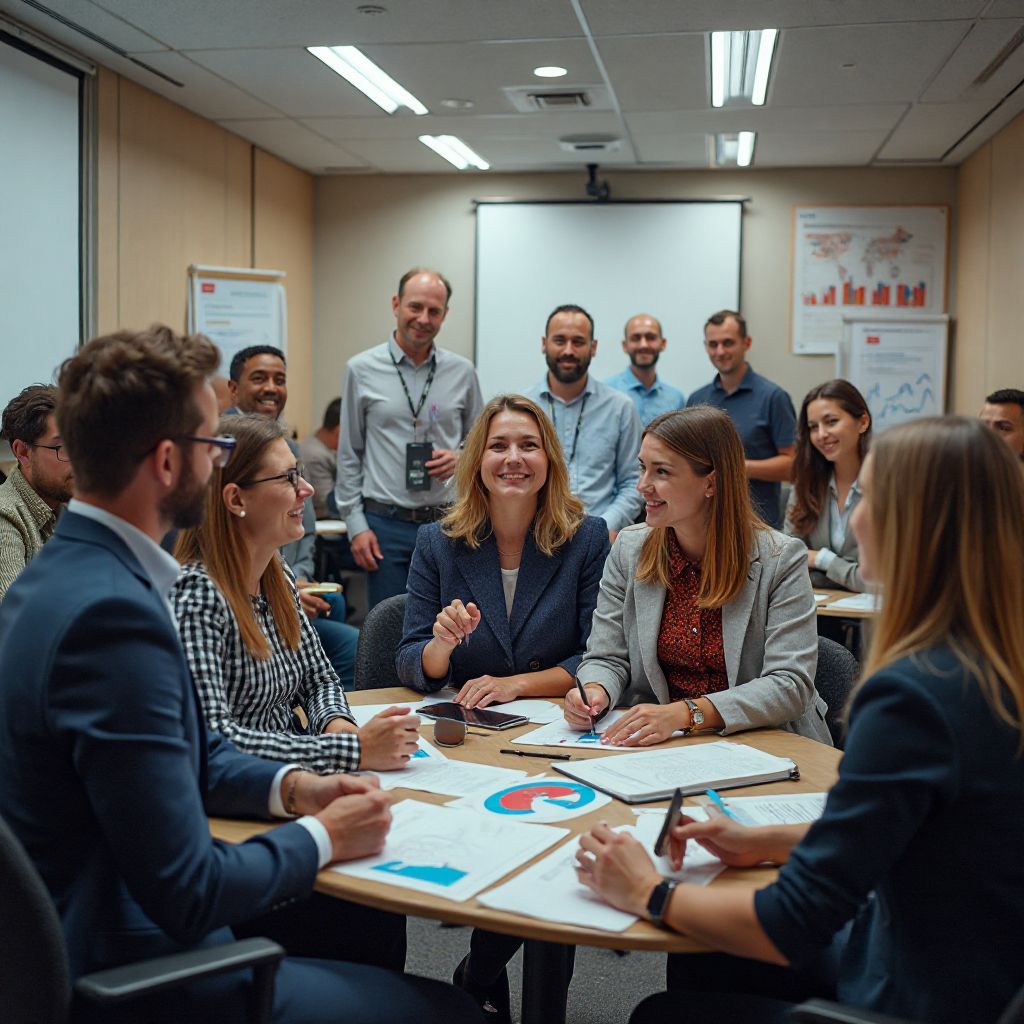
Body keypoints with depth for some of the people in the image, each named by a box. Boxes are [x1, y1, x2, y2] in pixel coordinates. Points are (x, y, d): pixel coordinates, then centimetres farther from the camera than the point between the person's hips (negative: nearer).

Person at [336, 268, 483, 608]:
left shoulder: (462, 372, 5)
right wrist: (356, 525, -1)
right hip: (386, 524, -1)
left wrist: (462, 459, -8)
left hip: (447, 522, 2)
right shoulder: (362, 370, 1)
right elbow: (348, 455, 4)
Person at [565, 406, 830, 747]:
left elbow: (790, 685, -15)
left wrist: (686, 713, -28)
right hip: (657, 744, 5)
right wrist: (594, 691, -18)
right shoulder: (629, 550, 6)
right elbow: (607, 658, 7)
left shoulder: (781, 559, -7)